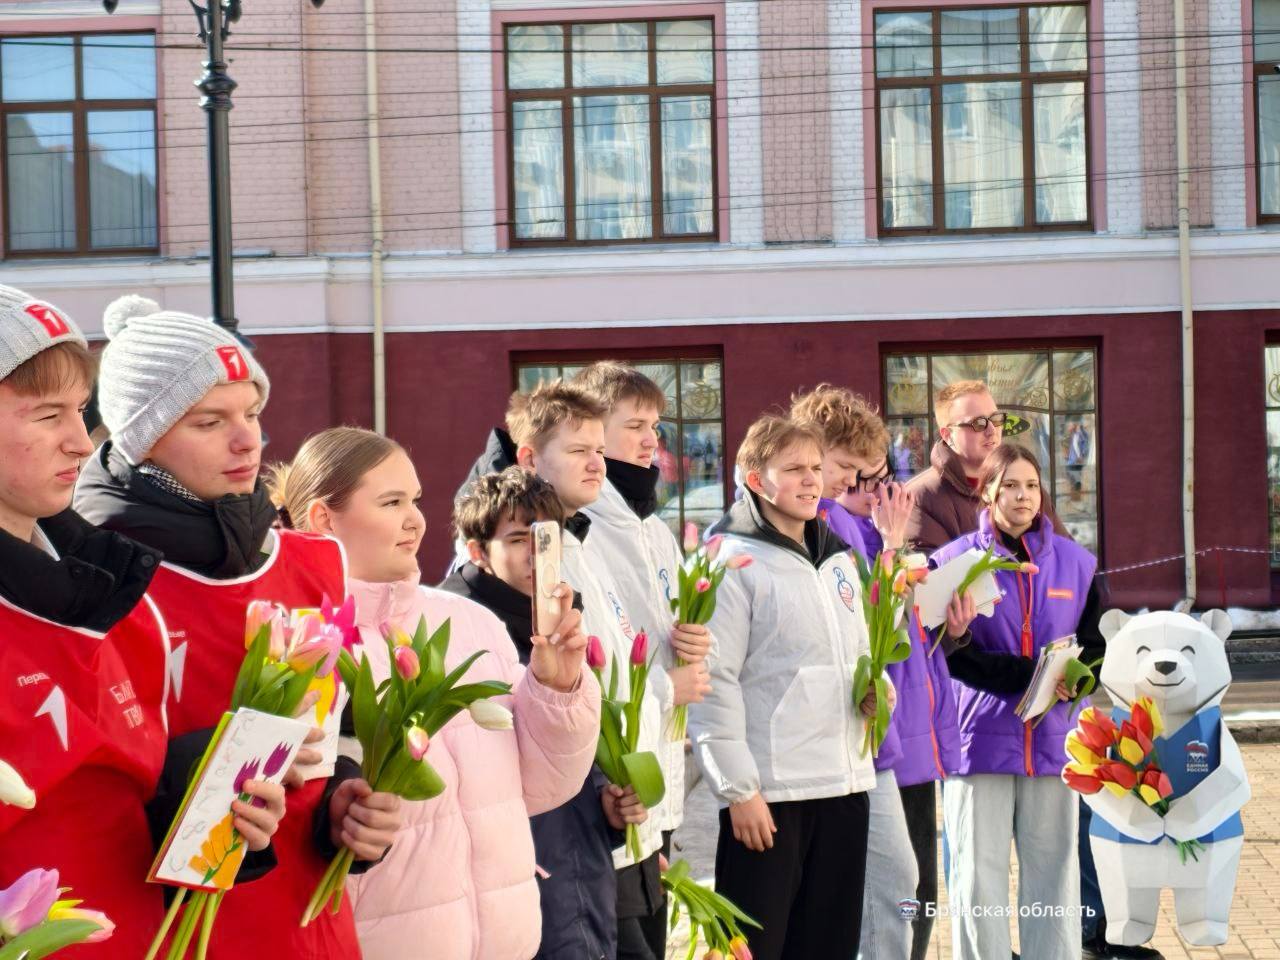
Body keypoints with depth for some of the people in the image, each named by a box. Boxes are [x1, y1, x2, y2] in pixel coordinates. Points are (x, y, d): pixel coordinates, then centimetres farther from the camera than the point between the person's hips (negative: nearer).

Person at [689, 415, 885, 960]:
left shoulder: (837, 559, 15)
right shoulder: (734, 562, -8)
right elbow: (713, 683, -13)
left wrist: (873, 689, 3)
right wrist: (738, 787, -16)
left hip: (844, 782, 7)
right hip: (769, 788, -7)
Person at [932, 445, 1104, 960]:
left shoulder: (1076, 562, 8)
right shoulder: (954, 560, -1)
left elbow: (1094, 648, 9)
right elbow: (953, 658, -7)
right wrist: (1034, 675, -17)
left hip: (1052, 739, 2)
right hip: (981, 738, -2)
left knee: (1053, 873, 7)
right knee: (978, 878, 1)